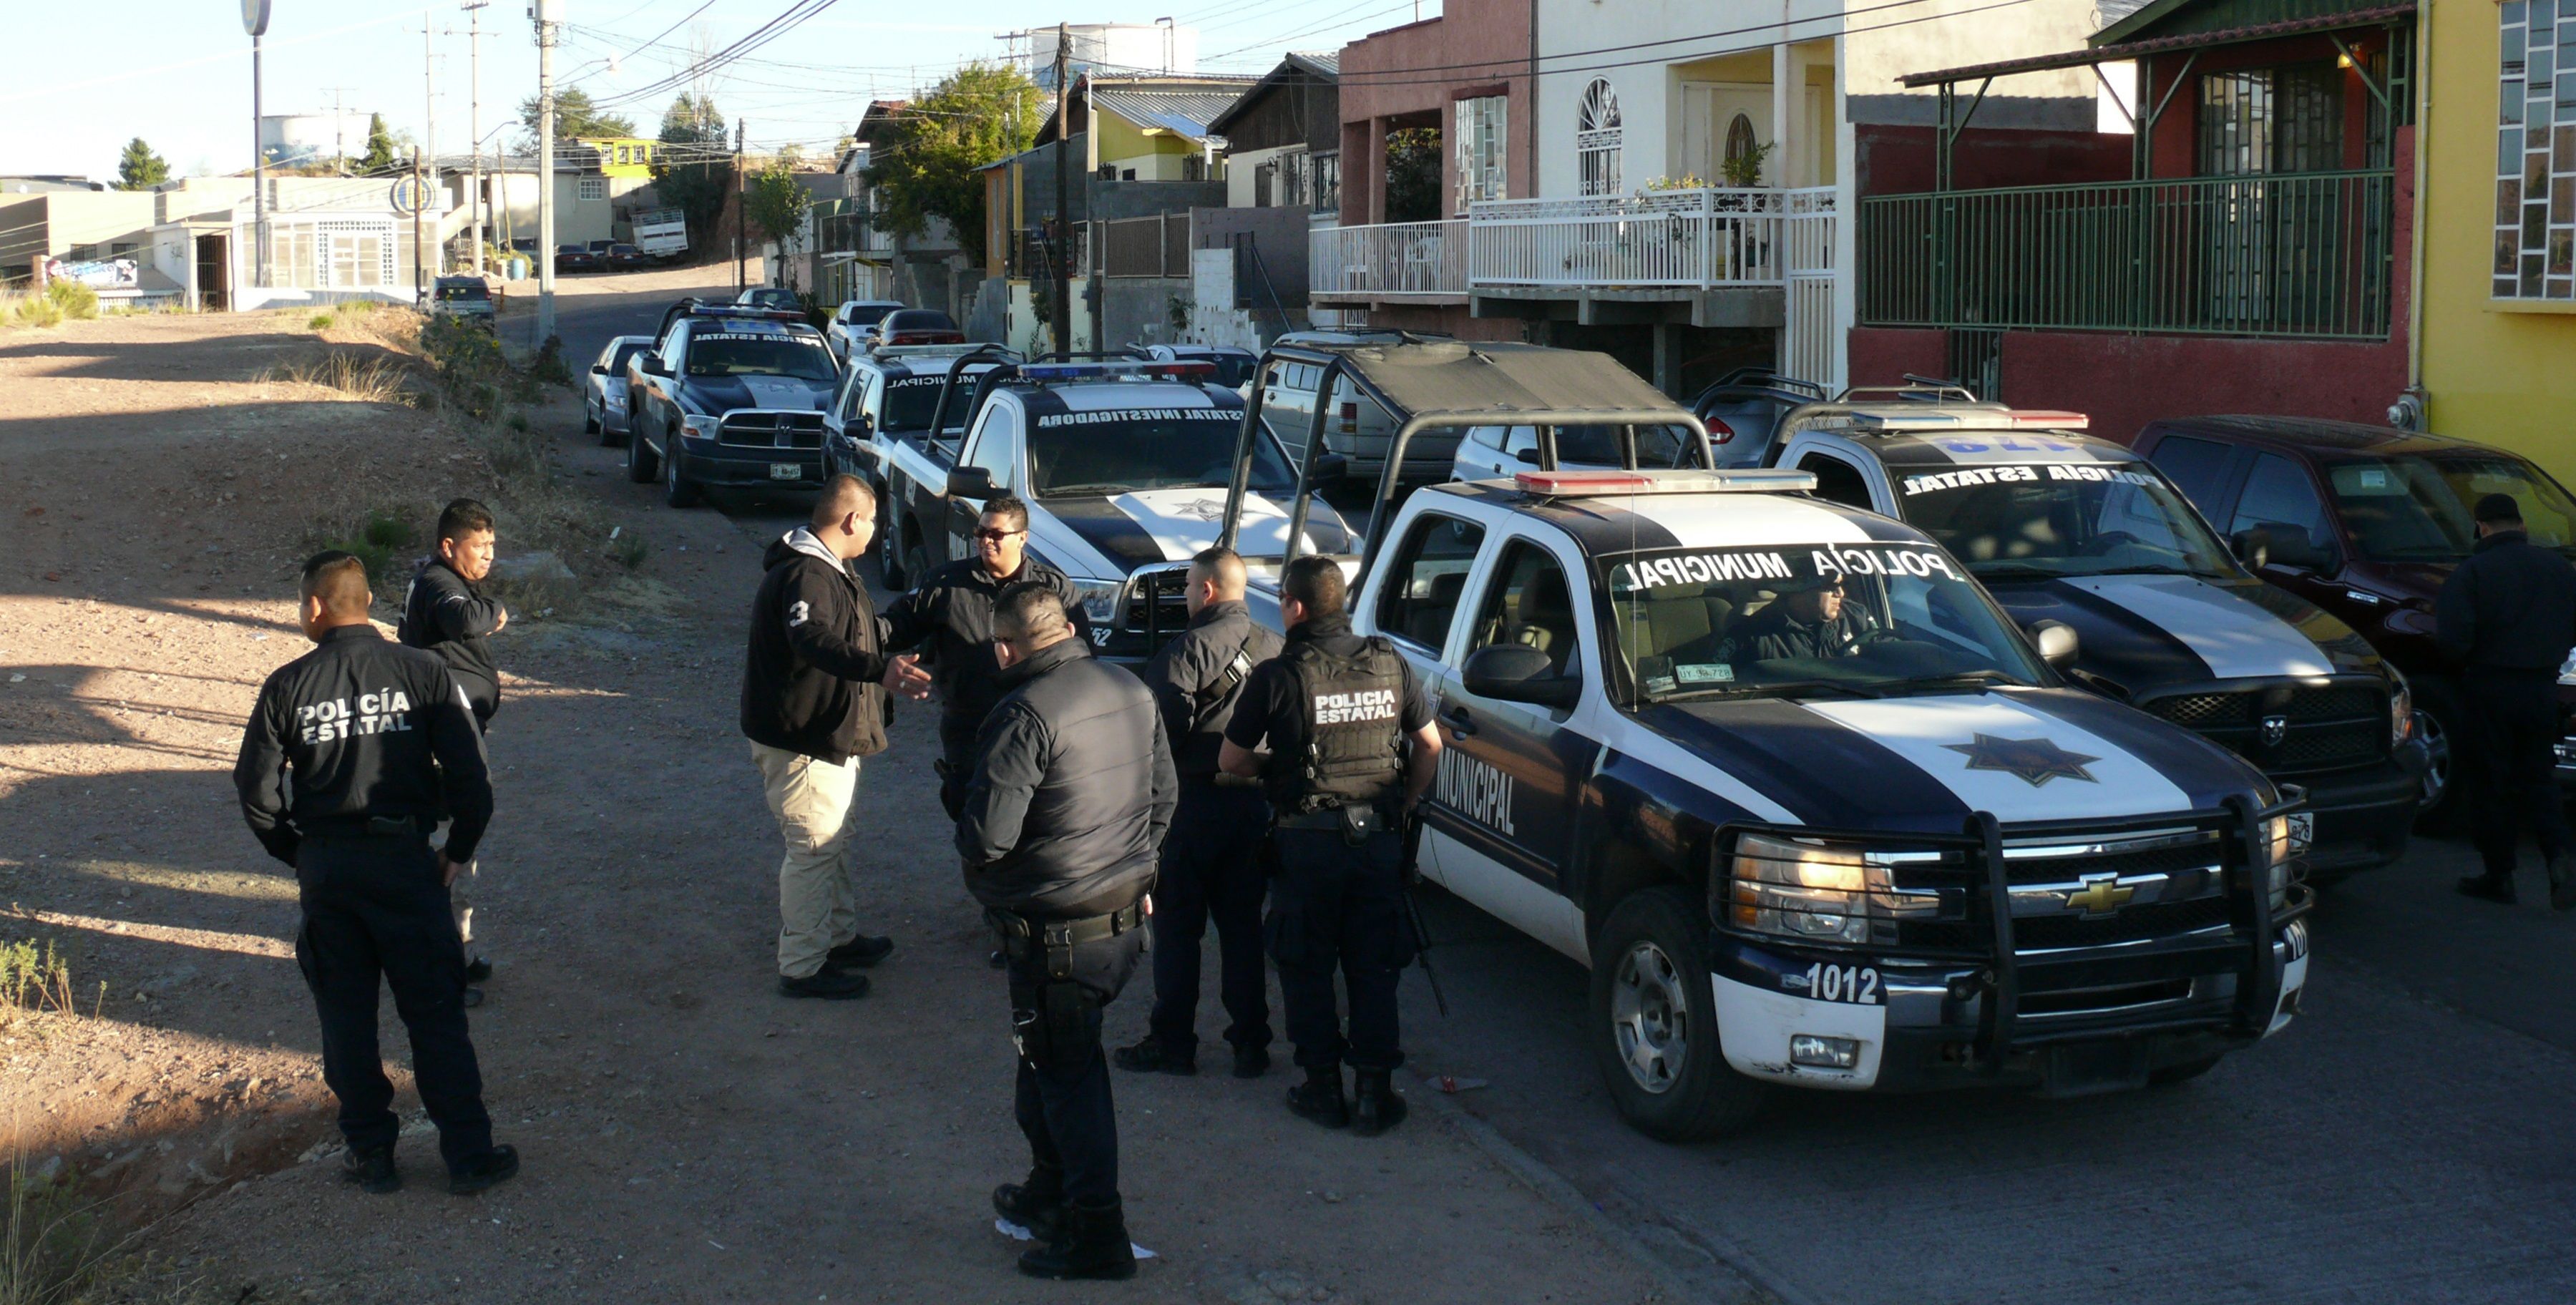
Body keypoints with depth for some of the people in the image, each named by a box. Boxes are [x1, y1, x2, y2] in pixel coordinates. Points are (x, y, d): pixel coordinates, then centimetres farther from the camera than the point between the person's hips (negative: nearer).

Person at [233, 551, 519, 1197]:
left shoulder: (287, 685, -4)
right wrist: (458, 851, 5)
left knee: (346, 1016, 13)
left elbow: (256, 792, -2)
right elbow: (471, 775, -9)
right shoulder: (423, 672, -5)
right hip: (404, 860, -1)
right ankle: (469, 1154, 10)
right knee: (435, 1014, 6)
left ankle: (370, 1153, 20)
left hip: (324, 868, 1)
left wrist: (300, 855, 12)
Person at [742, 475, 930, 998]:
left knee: (833, 843, 23)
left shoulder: (824, 569, 11)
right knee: (813, 851, -4)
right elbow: (816, 641, -44)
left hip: (829, 735, 11)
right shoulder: (804, 575, -25)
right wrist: (879, 671, -57)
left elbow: (854, 634, 28)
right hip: (801, 743, -11)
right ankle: (802, 968, 5)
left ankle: (840, 938, 38)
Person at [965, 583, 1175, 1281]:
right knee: (1050, 1058, 23)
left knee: (1067, 1073, 4)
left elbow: (986, 835, -24)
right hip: (1127, 917, 8)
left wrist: (975, 858, -2)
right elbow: (1164, 796, 13)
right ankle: (1050, 1190, 38)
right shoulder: (1132, 692, 3)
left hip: (1058, 932, -8)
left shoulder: (1025, 715, -22)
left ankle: (1097, 1235, 10)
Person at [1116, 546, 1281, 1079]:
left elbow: (1164, 729, -19)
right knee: (1243, 926, 13)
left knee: (1176, 927, 4)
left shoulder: (1190, 648, -15)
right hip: (1256, 804, 6)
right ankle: (1250, 1042, 15)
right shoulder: (1273, 648, 6)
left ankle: (1172, 1043, 8)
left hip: (1195, 801, -6)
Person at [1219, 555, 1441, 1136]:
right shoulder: (1390, 664, 0)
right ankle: (1375, 1092, 13)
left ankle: (1324, 1088, 15)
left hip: (1307, 842, -3)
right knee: (1375, 969, 11)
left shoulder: (1278, 677, -11)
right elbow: (1430, 745, 7)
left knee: (1307, 969, 11)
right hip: (1379, 841, 3)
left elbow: (1231, 760, -5)